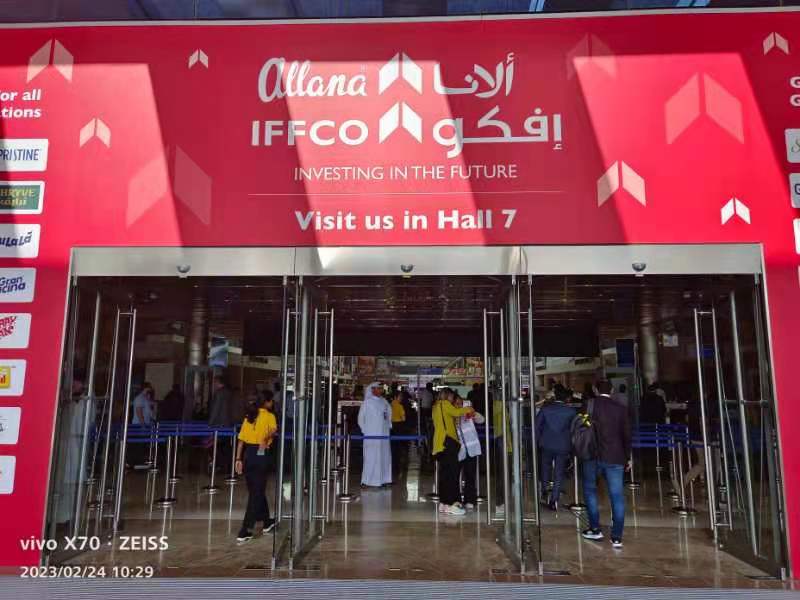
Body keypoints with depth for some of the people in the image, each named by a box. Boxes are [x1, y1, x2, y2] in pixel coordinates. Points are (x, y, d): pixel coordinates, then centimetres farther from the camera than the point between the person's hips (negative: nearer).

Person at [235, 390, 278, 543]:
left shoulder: (248, 417, 10)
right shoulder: (269, 416, -4)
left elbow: (241, 440, 8)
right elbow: (274, 430, -26)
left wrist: (238, 459, 9)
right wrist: (265, 439, -35)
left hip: (248, 455, 6)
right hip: (261, 455, -6)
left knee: (256, 491, 19)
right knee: (257, 493, 2)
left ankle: (267, 522, 36)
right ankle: (244, 532, -1)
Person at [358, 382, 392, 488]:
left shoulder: (383, 401, 9)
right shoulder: (367, 402, -6)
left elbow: (389, 413, 21)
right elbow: (361, 417, -3)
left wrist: (389, 425, 12)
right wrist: (364, 429, -4)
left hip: (384, 433, 6)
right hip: (371, 434, -6)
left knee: (385, 455, 8)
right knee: (371, 457, -7)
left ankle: (384, 479, 16)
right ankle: (367, 481, -2)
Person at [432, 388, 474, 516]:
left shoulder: (436, 407, 24)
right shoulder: (445, 404, -2)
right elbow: (457, 412, -16)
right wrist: (468, 409, 0)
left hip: (440, 444, 9)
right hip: (448, 442, -9)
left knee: (444, 473, 10)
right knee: (452, 473, -10)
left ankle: (443, 503, 12)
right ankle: (451, 504, -13)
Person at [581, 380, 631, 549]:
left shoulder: (589, 405, -4)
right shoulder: (621, 409, 1)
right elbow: (627, 435, 6)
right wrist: (627, 457, 16)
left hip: (592, 455, -1)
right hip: (615, 458, 1)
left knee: (590, 490, 16)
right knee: (617, 496, 4)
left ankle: (595, 529, 15)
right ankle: (617, 537, 5)